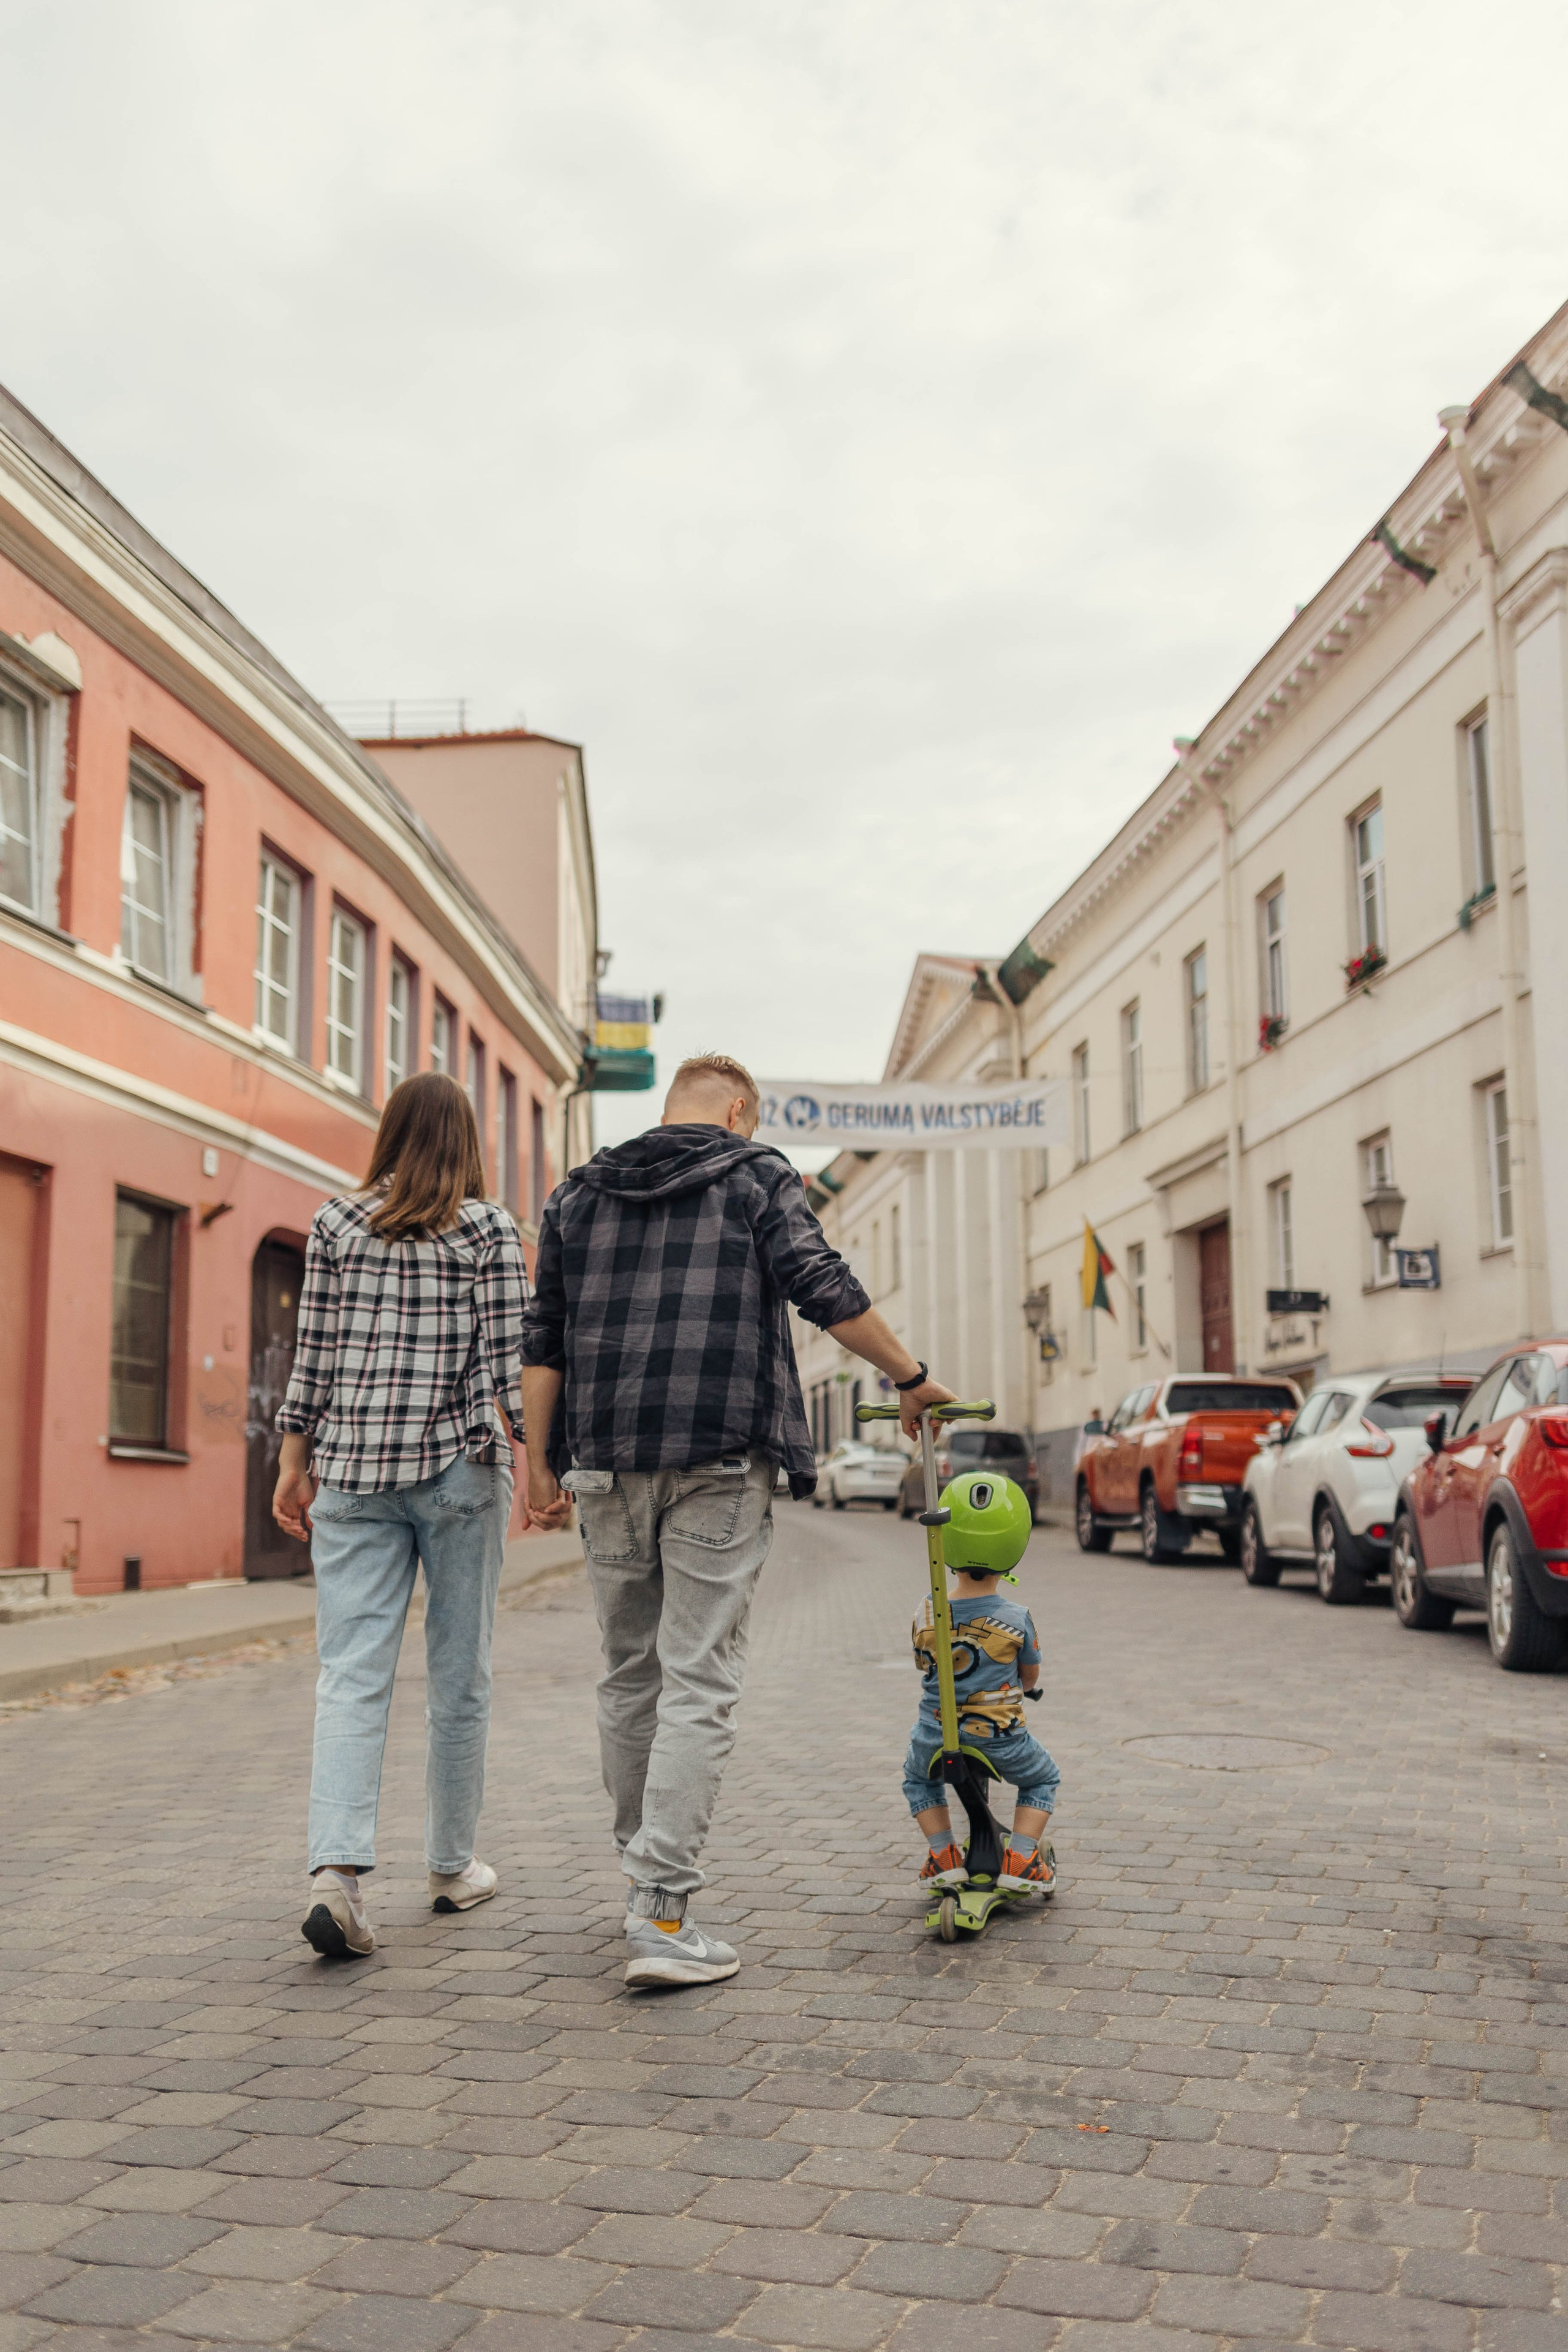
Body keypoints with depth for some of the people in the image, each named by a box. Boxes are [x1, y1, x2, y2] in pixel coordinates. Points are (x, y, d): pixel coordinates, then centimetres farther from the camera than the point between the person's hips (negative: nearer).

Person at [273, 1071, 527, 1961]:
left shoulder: (336, 1224, 6)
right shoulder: (490, 1228, -1)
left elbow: (314, 1356, 5)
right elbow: (508, 1359, -7)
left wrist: (296, 1462, 10)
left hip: (353, 1467, 2)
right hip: (460, 1466, -2)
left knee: (353, 1676, 0)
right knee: (460, 1674, 10)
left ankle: (338, 1871, -15)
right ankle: (454, 1865, 22)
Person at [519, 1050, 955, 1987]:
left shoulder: (580, 1192, 18)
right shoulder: (757, 1174, 6)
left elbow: (544, 1341, 14)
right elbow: (824, 1288, -7)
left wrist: (540, 1463, 15)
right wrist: (912, 1377, 3)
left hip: (608, 1460, 5)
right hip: (719, 1458, -4)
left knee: (630, 1673, 16)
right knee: (700, 1682, -4)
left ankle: (646, 1868, 26)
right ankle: (662, 1912, -8)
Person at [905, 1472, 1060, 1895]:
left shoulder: (926, 1616, -10)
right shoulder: (1017, 1618, -13)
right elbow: (1031, 1676, 3)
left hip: (936, 1739, 2)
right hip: (1000, 1741, -1)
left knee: (918, 1780, 35)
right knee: (1044, 1779, 28)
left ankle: (944, 1856, 22)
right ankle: (1020, 1860, 15)